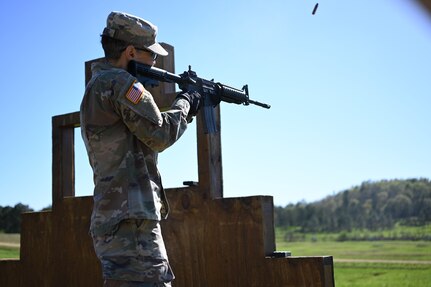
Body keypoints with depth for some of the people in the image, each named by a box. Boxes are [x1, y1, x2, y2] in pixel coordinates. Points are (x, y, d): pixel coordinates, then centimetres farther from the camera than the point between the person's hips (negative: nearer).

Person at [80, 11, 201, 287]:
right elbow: (159, 134, -12)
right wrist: (185, 103, 5)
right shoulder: (119, 82, -11)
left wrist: (185, 110, 20)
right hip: (130, 222, -11)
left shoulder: (98, 84, 21)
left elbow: (146, 140, 25)